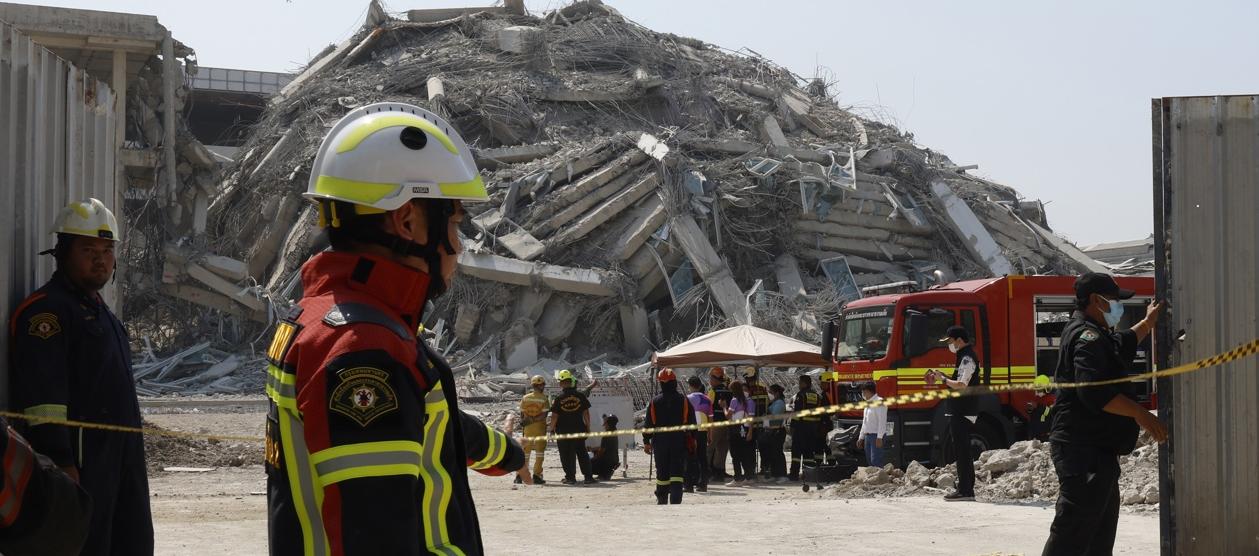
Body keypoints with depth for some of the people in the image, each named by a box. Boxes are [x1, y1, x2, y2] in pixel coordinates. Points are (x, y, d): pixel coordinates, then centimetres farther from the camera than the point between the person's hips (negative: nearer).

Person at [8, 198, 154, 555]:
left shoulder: (99, 310, 20)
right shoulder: (46, 310, -11)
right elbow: (42, 396, -20)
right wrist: (61, 464, -25)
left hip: (121, 458, 10)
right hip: (80, 464, -10)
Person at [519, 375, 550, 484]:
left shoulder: (525, 398, 1)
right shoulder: (544, 399, -9)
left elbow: (522, 414, 4)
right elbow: (544, 415, -16)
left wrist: (523, 424, 12)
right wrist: (532, 420, -14)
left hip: (527, 429, 3)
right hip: (540, 428, -3)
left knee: (525, 452, 11)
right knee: (539, 452, 5)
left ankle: (519, 476, 8)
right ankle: (536, 476, 0)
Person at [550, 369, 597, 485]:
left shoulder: (559, 398, -9)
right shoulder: (580, 396, -3)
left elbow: (554, 416, -6)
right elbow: (586, 413, 1)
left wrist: (552, 429, 6)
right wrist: (588, 427, 11)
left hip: (563, 431, -2)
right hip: (579, 429, 2)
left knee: (567, 455, 6)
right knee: (582, 453, 10)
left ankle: (570, 477, 4)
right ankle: (588, 476, 5)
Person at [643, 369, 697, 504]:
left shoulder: (655, 401, -2)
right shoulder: (684, 400, -3)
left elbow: (648, 423, 0)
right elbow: (692, 422, 0)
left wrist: (646, 442, 8)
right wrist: (693, 439, 9)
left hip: (660, 442, 1)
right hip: (680, 442, -1)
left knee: (662, 473, 13)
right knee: (677, 472, -2)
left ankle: (662, 500, 23)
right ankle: (675, 500, -14)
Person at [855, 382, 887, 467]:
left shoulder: (879, 402, -11)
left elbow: (882, 421, -18)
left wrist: (879, 438, -23)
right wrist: (861, 438, 22)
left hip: (876, 436, -9)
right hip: (867, 436, 9)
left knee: (876, 463, -14)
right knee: (869, 462, 9)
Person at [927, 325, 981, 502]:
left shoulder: (968, 358, -15)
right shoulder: (966, 356, 18)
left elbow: (961, 385, -23)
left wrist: (943, 379, -11)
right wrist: (942, 378, 13)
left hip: (962, 413, -11)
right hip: (961, 412, 11)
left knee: (962, 451, -9)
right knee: (964, 452, 13)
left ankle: (965, 490, -10)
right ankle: (966, 489, 17)